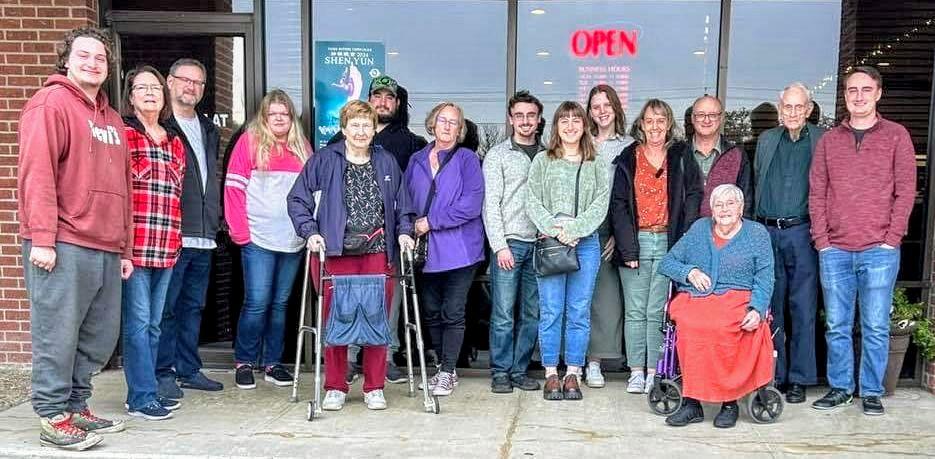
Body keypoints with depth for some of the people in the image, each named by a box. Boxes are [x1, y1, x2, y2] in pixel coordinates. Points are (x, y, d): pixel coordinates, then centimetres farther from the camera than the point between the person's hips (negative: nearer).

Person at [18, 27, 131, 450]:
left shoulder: (112, 119, 22)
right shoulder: (50, 103, -1)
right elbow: (37, 173, -11)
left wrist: (125, 249, 19)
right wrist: (41, 238, -17)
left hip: (107, 250, 8)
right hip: (63, 246, -7)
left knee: (100, 337, 11)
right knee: (58, 336, -1)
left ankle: (76, 406, 25)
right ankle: (53, 419, 9)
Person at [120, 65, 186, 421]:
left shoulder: (175, 143, 18)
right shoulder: (123, 136, -1)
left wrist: (174, 238, 16)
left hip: (166, 247, 6)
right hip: (135, 244, -6)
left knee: (153, 324, 11)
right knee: (138, 322, -3)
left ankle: (142, 392, 21)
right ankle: (142, 397, 3)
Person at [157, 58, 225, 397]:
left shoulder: (208, 130, 19)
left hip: (203, 238, 7)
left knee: (193, 306, 14)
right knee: (166, 307, -1)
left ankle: (189, 370, 23)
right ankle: (163, 373, 9)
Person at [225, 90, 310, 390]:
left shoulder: (302, 145, 13)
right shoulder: (249, 141, 1)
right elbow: (233, 188, -3)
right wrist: (240, 231, -9)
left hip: (293, 240, 4)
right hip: (258, 239, -4)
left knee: (280, 303, 10)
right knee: (257, 302, -5)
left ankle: (273, 363, 20)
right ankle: (244, 363, 11)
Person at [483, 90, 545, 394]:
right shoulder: (498, 154, 4)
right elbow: (490, 204, -2)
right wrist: (500, 245, -10)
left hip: (540, 244, 4)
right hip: (508, 243, -3)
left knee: (532, 314, 6)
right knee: (503, 314, -3)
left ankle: (519, 370, 17)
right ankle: (500, 372, 9)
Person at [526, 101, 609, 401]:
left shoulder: (596, 166, 10)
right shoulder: (542, 161, 9)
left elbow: (600, 205, 1)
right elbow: (532, 202, 1)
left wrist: (574, 229, -13)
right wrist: (554, 229, -13)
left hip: (586, 243, 1)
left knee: (579, 311, 3)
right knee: (551, 311, -1)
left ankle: (573, 375, 12)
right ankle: (551, 375, 9)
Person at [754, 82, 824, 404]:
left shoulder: (822, 140, 3)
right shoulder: (766, 140, 13)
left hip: (802, 233, -3)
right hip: (767, 233, 3)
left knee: (803, 309, 0)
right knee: (770, 308, 7)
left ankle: (798, 379, 9)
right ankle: (774, 375, 17)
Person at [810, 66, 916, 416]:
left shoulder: (896, 136, 6)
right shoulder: (829, 140, 11)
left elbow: (905, 191, 1)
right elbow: (816, 193, 9)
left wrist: (891, 239, -7)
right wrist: (821, 240, 0)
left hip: (879, 251, -2)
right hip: (834, 252, 2)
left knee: (876, 327, 3)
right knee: (836, 326, 7)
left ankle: (872, 392, 15)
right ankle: (839, 388, 19)